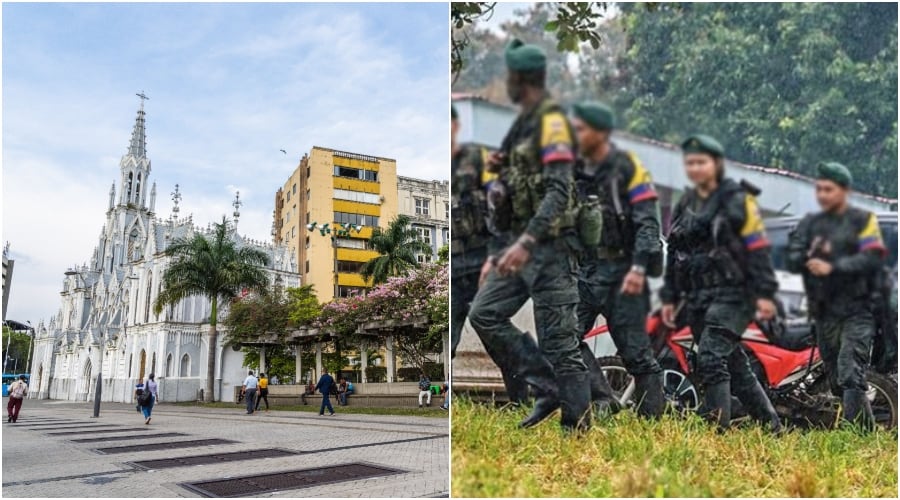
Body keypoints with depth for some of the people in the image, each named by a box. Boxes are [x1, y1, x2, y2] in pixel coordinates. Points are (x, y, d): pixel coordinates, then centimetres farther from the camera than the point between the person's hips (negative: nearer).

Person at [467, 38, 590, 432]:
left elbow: (559, 191, -23)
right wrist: (500, 252, 16)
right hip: (520, 244, 9)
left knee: (559, 342, -4)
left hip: (549, 246, -9)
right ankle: (547, 389, 9)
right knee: (483, 314, 2)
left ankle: (578, 426, 9)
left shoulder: (552, 122, -11)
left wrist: (526, 242, -31)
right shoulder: (522, 125, 18)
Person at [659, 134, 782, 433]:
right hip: (698, 299, 7)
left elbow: (758, 248, -8)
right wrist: (670, 298, 16)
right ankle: (772, 425, 26)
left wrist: (764, 294, -15)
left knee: (710, 358, -19)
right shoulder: (684, 205, 16)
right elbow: (674, 254, 18)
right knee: (734, 365, 12)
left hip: (732, 294, -6)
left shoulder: (738, 200, -3)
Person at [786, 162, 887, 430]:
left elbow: (873, 259, -13)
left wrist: (833, 267, -22)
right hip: (824, 313, 5)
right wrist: (809, 257, -20)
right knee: (837, 381, 11)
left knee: (850, 377, -16)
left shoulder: (863, 220, 0)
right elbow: (791, 260, 0)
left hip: (857, 310, -5)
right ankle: (868, 433, 27)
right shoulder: (810, 223, 11)